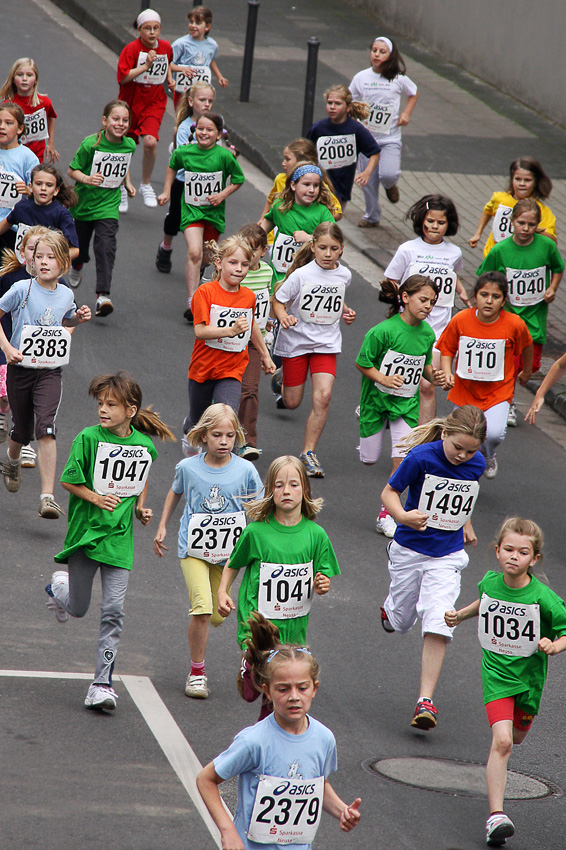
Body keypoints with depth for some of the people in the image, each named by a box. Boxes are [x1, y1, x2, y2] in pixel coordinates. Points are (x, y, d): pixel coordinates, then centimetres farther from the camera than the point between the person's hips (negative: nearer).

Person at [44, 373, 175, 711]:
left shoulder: (146, 446, 0)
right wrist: (96, 498, -16)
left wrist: (141, 506, 4)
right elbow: (68, 480, -3)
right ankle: (59, 587, 44)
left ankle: (103, 683, 1)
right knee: (78, 609, 7)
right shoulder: (89, 438, -10)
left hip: (119, 537, 2)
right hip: (86, 532, -1)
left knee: (114, 612, -5)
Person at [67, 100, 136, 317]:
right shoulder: (90, 144, -17)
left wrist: (127, 183, 6)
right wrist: (86, 179, -29)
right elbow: (72, 170, -11)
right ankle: (77, 267, 55)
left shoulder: (129, 145, -3)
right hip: (84, 201, -1)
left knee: (106, 246, -18)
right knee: (80, 244, 18)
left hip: (109, 204, 1)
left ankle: (103, 295, -22)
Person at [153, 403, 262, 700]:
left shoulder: (245, 470, -9)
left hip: (228, 552, 2)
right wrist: (162, 528, 14)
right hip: (194, 548, -2)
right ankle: (196, 672, -3)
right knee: (202, 608, -18)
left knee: (217, 617, 10)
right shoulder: (188, 467, -7)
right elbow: (175, 493, 15)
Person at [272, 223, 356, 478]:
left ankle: (308, 452, -5)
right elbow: (278, 300, -8)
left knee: (323, 396, -15)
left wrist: (346, 312, 6)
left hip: (326, 342, 2)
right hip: (296, 341, -2)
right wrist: (284, 318, -28)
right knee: (291, 403, 6)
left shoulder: (344, 274, 0)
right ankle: (285, 384, 45)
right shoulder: (301, 275, -14)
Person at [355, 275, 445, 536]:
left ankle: (386, 515, 2)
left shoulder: (427, 333, -3)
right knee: (369, 459, 10)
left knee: (403, 459, -10)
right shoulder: (384, 331, -20)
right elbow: (362, 363, -12)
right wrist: (383, 379, -26)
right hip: (377, 399, -3)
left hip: (407, 403, 3)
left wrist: (433, 376, -8)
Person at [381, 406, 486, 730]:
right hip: (409, 549, -1)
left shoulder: (477, 464, -6)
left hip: (447, 556, 1)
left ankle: (426, 700, -11)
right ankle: (390, 608, 55)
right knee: (401, 622, 16)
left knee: (437, 626, -14)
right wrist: (402, 516, -28)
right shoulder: (421, 457, -19)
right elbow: (390, 491, -9)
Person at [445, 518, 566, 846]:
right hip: (497, 673, 0)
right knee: (502, 741, -17)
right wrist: (461, 615, 12)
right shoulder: (490, 582, -7)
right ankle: (496, 815, -19)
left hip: (529, 675, 0)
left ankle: (498, 769, 61)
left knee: (516, 737, 22)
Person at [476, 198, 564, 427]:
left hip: (535, 314, 2)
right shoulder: (500, 250, -11)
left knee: (531, 364, 4)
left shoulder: (547, 246, -8)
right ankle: (508, 403, 17)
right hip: (507, 312, -2)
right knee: (509, 363, -6)